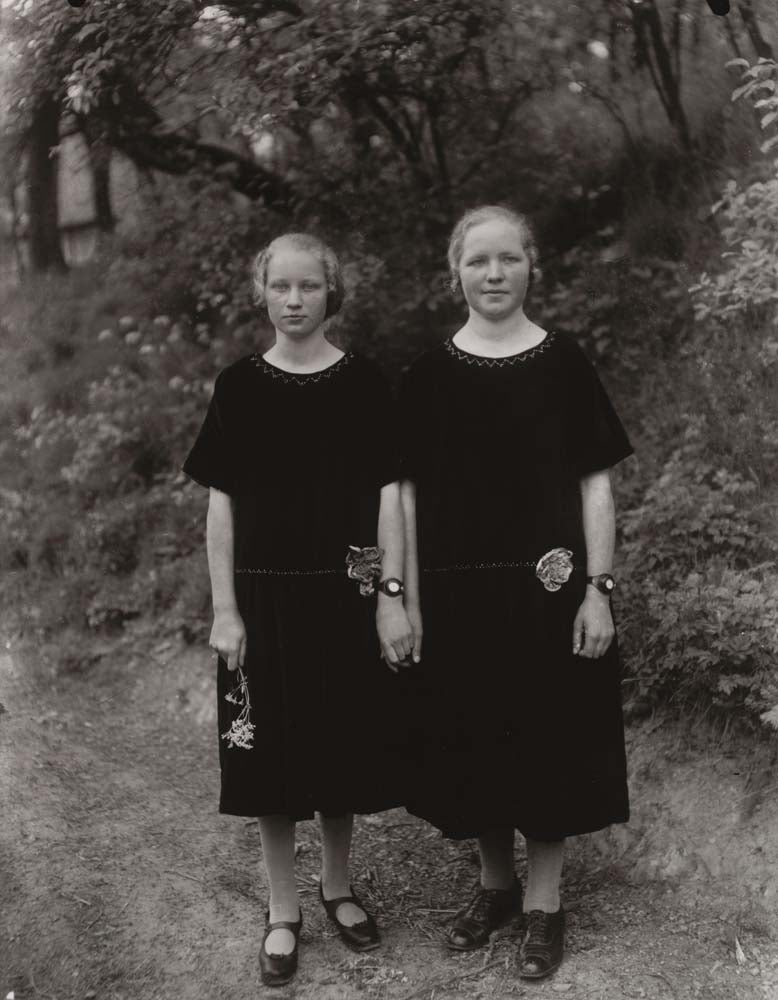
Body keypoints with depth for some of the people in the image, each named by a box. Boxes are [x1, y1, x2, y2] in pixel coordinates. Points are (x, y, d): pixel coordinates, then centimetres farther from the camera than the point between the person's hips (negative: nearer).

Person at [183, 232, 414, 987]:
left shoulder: (362, 384, 0)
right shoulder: (239, 387, 0)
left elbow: (387, 493, 0)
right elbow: (222, 503, 0)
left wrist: (391, 595, -5)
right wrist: (224, 609, -4)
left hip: (345, 592, 0)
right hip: (266, 593, 0)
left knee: (343, 745, 9)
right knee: (270, 751, 4)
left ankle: (337, 886, 32)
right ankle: (282, 911, 21)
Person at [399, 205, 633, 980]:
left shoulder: (563, 364, -1)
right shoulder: (428, 376, 2)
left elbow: (595, 483, -1)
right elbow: (410, 494, 3)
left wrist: (598, 587, -8)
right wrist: (409, 600, 0)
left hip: (547, 584, -1)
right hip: (460, 589, 2)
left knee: (548, 736, 6)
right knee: (470, 741, 10)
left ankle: (544, 901, 23)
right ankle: (495, 883, 32)